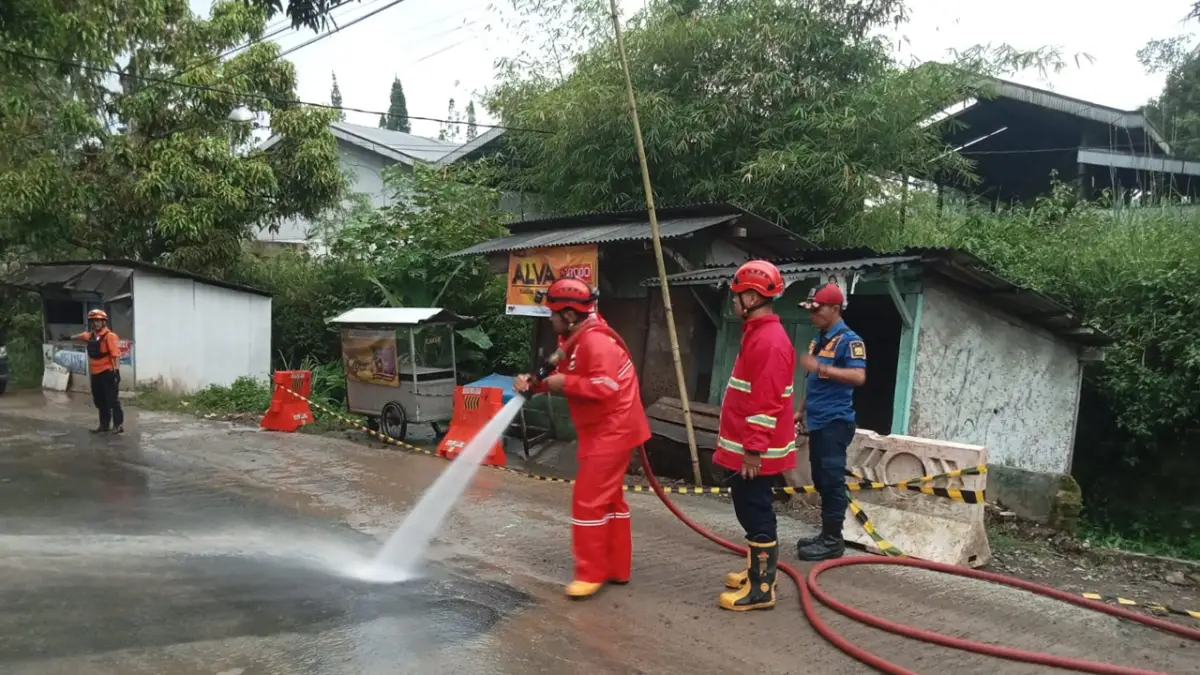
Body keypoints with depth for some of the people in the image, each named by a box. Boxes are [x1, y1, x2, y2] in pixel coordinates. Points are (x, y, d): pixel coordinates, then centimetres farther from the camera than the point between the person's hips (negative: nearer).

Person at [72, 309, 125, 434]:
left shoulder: (110, 336, -13)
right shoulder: (90, 335, 11)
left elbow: (116, 354, -20)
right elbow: (81, 336, 36)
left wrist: (117, 370, -27)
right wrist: (69, 337, 55)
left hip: (107, 373, -8)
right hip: (95, 374, 8)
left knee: (112, 400, -6)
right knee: (99, 401, 14)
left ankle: (118, 425, -2)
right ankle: (104, 425, 24)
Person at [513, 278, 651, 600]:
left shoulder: (596, 341, -21)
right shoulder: (577, 342, 13)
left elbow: (605, 386, -31)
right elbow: (565, 378, 15)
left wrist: (564, 383, -23)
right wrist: (535, 383, -2)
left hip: (611, 431, -11)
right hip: (605, 431, 11)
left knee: (588, 501, -7)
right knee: (609, 499, 16)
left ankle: (591, 573, 2)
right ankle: (617, 568, 25)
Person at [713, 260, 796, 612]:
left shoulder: (770, 341, -20)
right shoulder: (758, 333, 14)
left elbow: (766, 403, -24)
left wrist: (753, 450, -23)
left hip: (756, 453, -10)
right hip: (747, 448, 10)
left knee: (756, 515, -3)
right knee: (752, 513, 18)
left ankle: (761, 589, 5)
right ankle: (757, 572, 31)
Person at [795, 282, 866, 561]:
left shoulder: (849, 340, -11)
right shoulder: (818, 339, 16)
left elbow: (858, 376, -24)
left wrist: (820, 367, -27)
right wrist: (800, 412, 24)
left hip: (835, 422, -9)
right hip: (818, 422, 9)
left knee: (832, 481, -6)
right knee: (821, 481, 13)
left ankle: (833, 540, 0)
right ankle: (826, 534, 21)